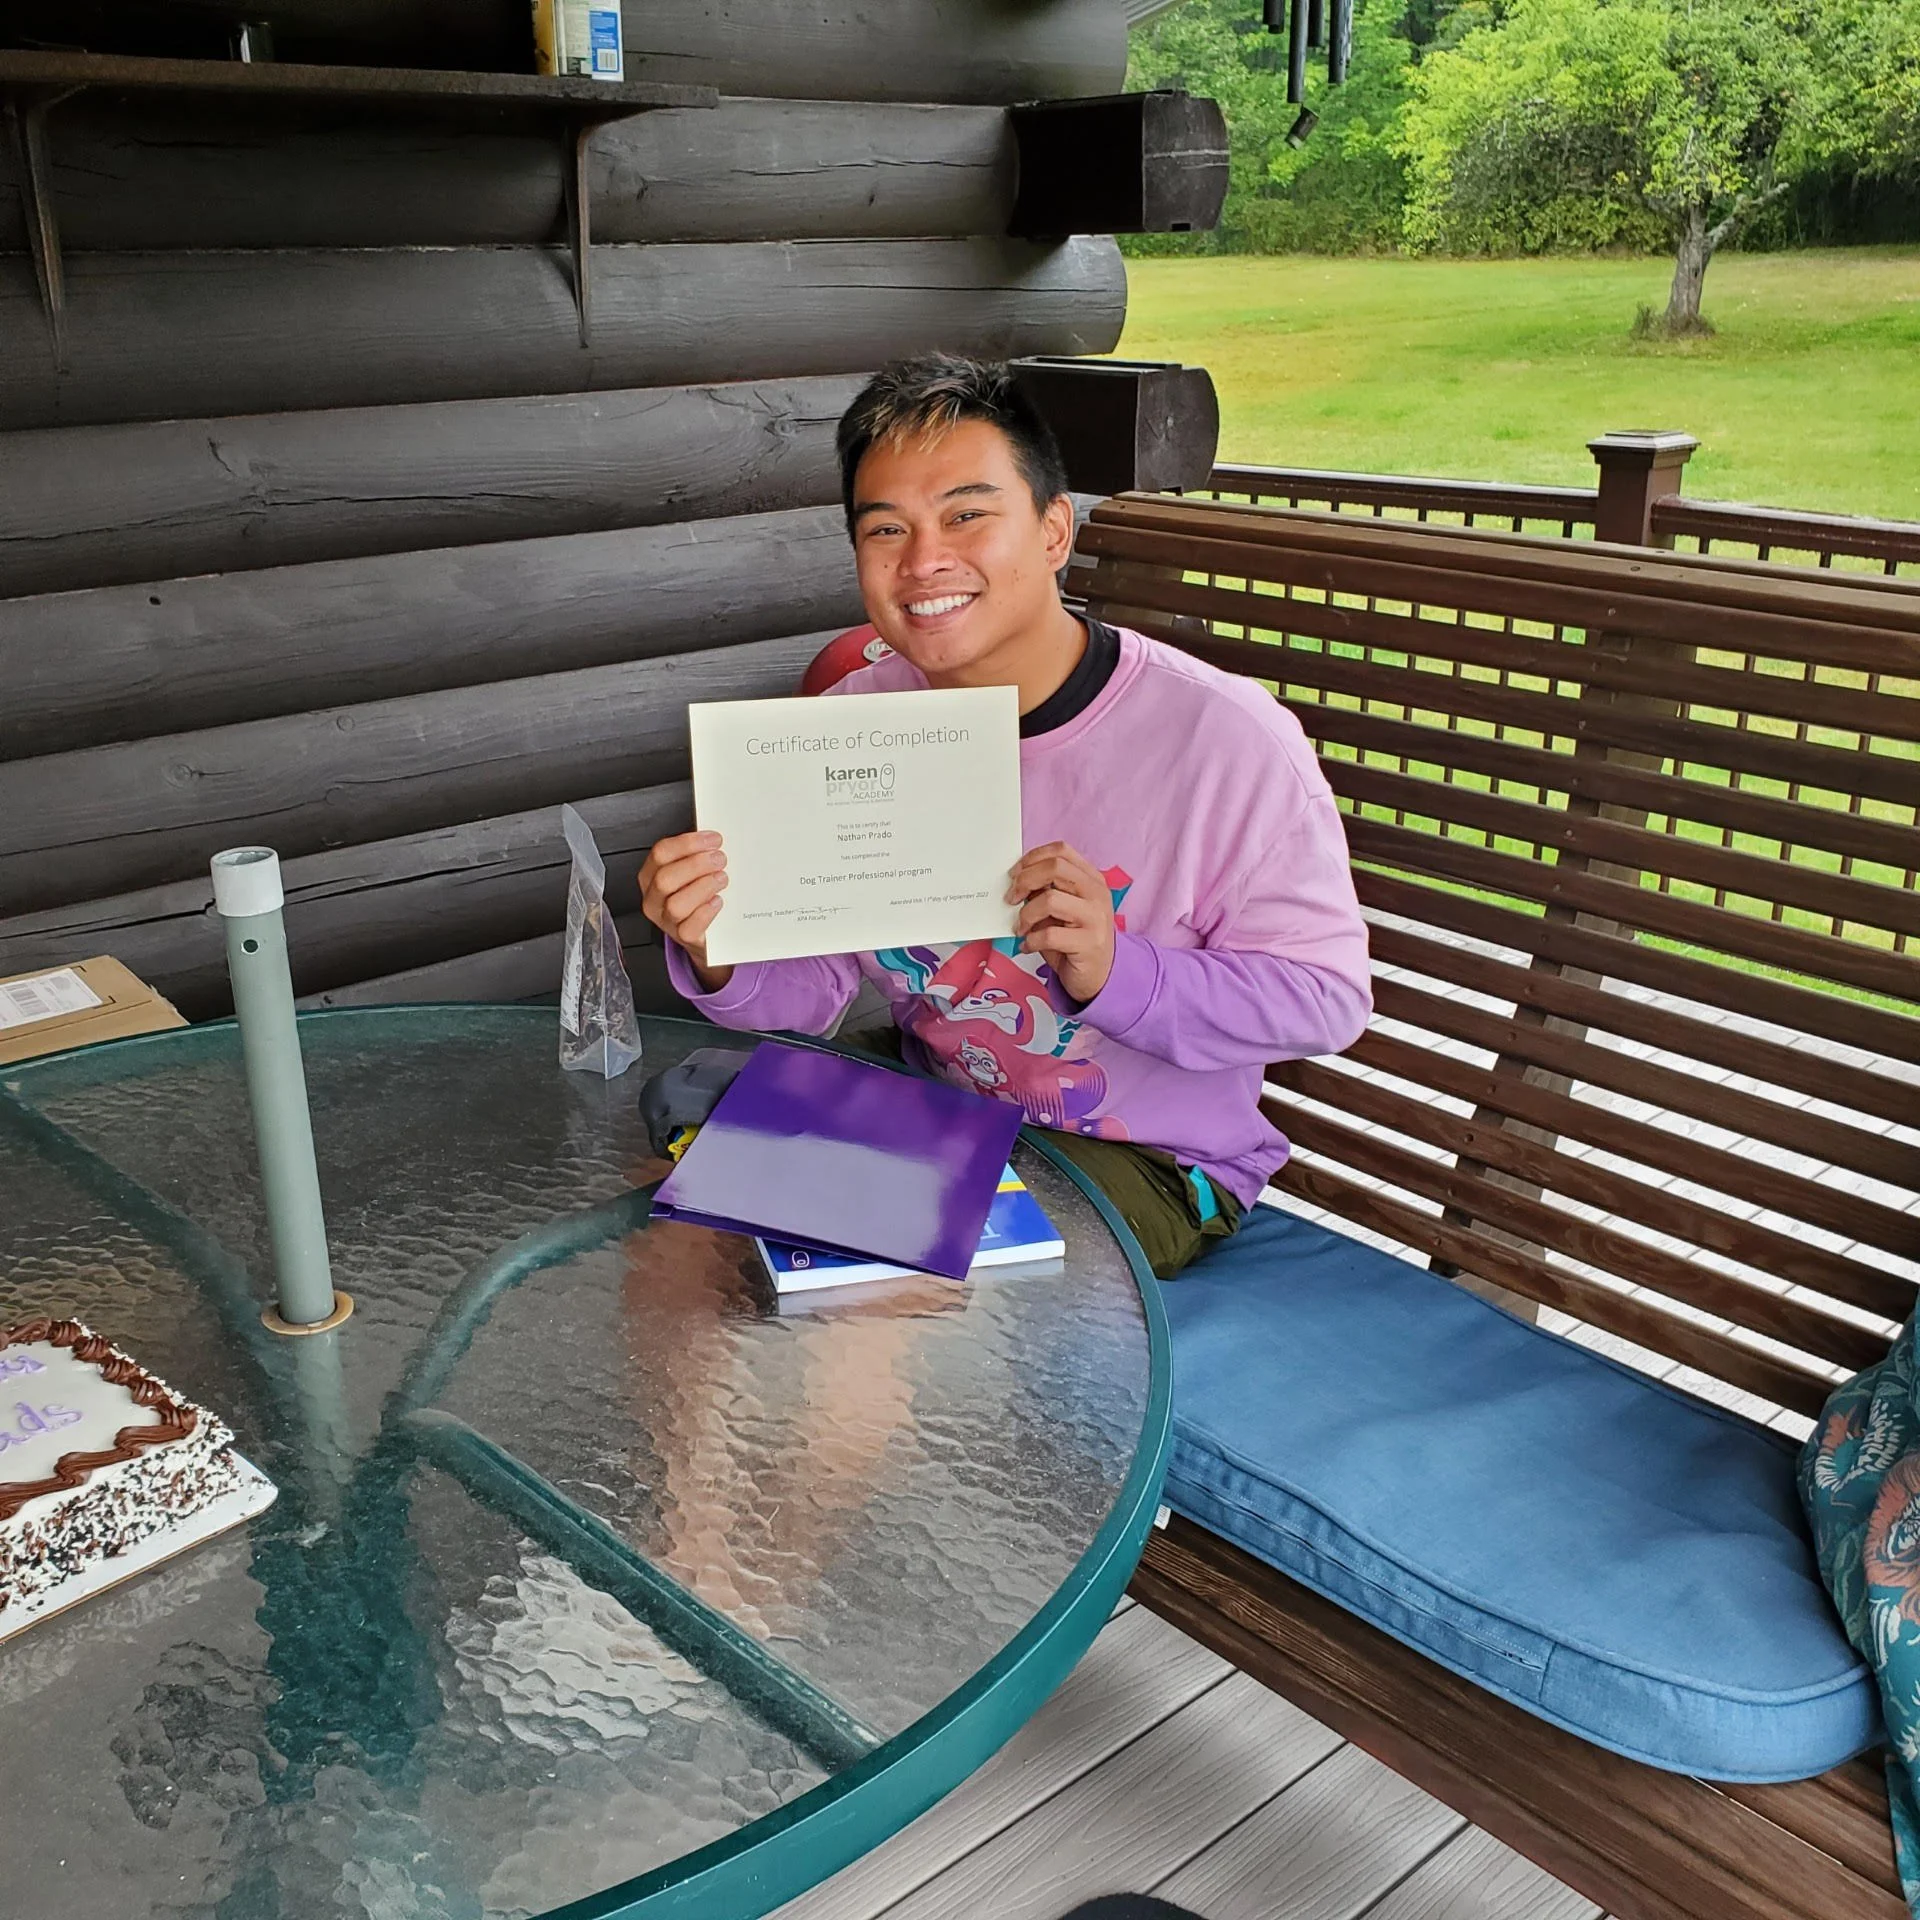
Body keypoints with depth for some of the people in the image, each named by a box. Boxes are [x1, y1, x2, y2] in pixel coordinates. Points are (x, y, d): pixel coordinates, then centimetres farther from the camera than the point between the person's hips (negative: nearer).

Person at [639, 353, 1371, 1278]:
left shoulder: (1226, 736, -20)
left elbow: (1325, 995, -17)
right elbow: (813, 986, -3)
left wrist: (1114, 969, -33)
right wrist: (718, 957, -26)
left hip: (1152, 1158, -4)